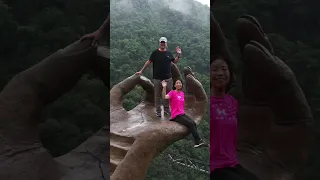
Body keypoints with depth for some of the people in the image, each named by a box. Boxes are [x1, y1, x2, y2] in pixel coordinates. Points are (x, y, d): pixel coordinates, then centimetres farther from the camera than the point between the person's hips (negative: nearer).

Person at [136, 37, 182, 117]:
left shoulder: (168, 53, 9)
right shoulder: (155, 53, -1)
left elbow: (174, 61, 17)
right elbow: (148, 62, 1)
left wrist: (178, 55, 1)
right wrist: (141, 71, 0)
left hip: (168, 78, 3)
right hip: (157, 78, -3)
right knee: (157, 95, 5)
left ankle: (166, 109, 21)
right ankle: (158, 111, 15)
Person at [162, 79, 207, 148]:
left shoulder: (182, 93, 13)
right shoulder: (172, 92, -7)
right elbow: (164, 97, -27)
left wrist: (183, 112, 16)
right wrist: (164, 87, -38)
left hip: (182, 114, 6)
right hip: (176, 116, -6)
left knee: (194, 123, -15)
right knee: (191, 124, -20)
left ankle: (197, 142, -14)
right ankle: (199, 141, -13)